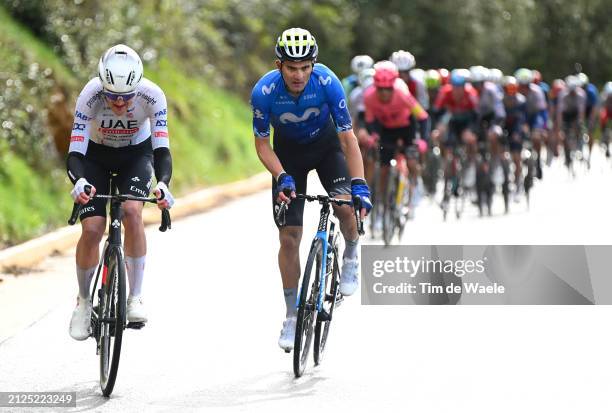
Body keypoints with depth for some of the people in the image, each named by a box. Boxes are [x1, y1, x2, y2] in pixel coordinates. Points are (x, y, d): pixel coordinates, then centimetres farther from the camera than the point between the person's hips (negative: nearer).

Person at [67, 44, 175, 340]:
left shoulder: (152, 96, -31)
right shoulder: (90, 94, -33)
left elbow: (161, 149, -31)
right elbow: (75, 152, -34)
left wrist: (163, 183, -51)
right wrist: (79, 181, -55)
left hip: (136, 154, 0)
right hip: (96, 155, 0)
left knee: (132, 211, -27)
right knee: (92, 228, -15)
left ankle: (136, 298, -17)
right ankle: (83, 302, 8)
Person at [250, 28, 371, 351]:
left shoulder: (327, 82, -31)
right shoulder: (264, 92, -30)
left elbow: (348, 137, -26)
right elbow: (262, 144, -15)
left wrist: (359, 185, -36)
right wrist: (282, 177, -31)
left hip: (326, 144, -1)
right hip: (288, 152, 1)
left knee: (344, 204, -29)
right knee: (289, 239, -4)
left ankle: (351, 254, 4)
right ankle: (292, 317, 10)